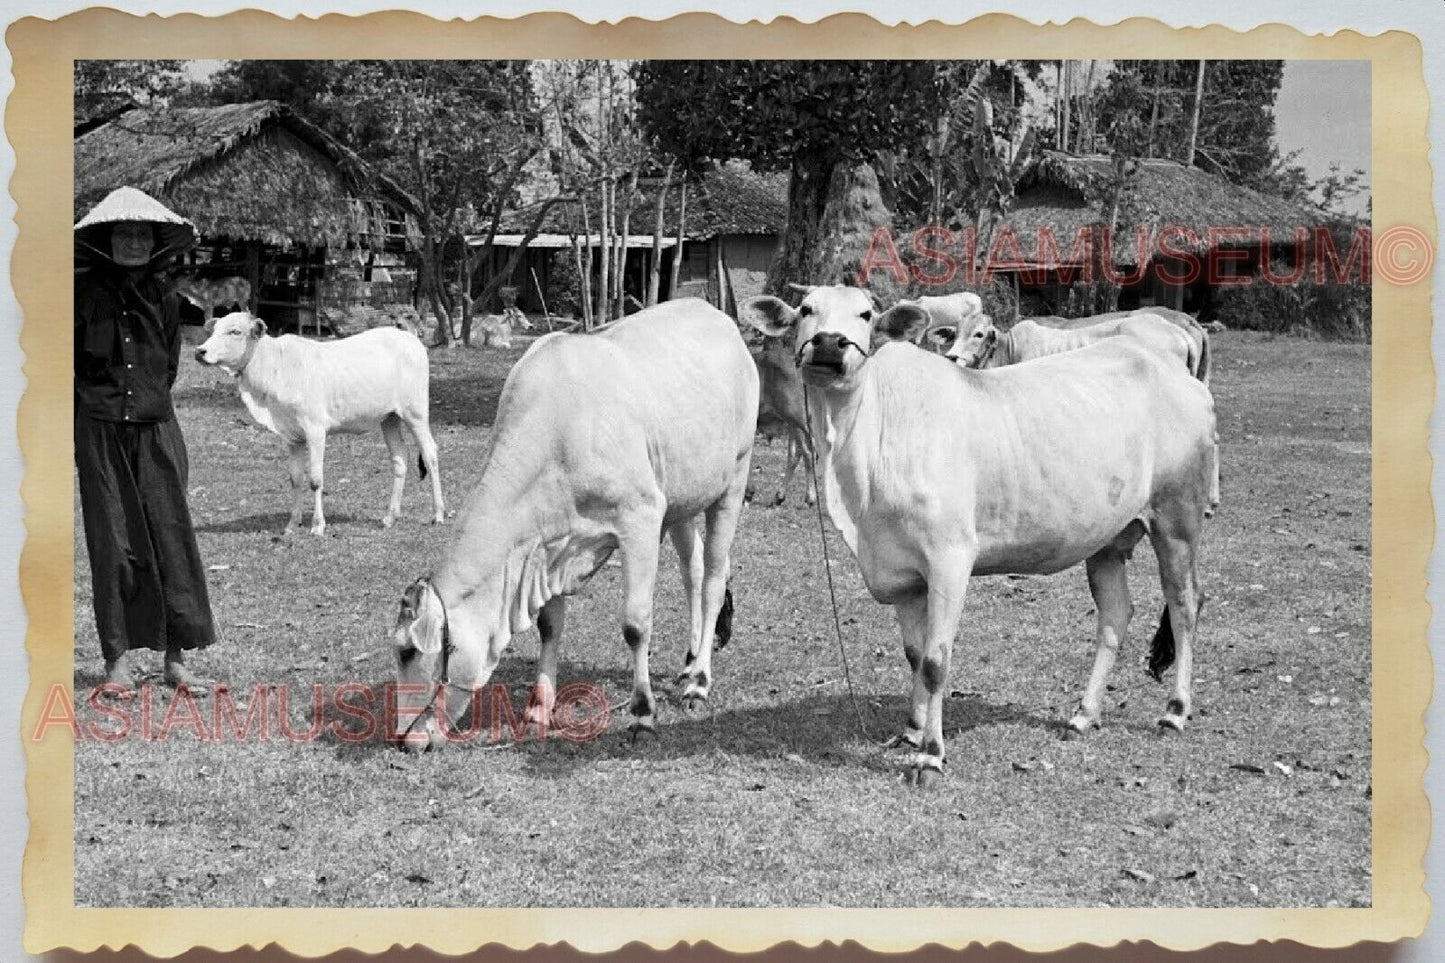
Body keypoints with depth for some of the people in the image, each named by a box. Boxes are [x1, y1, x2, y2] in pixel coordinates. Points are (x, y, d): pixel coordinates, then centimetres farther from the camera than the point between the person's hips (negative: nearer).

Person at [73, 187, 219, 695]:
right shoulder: (86, 294, -1)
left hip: (156, 430, 2)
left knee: (172, 537, -1)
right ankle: (117, 658, 9)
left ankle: (175, 658, 6)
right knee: (113, 543, 1)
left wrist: (146, 402, 13)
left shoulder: (164, 299, 7)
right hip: (101, 435, -2)